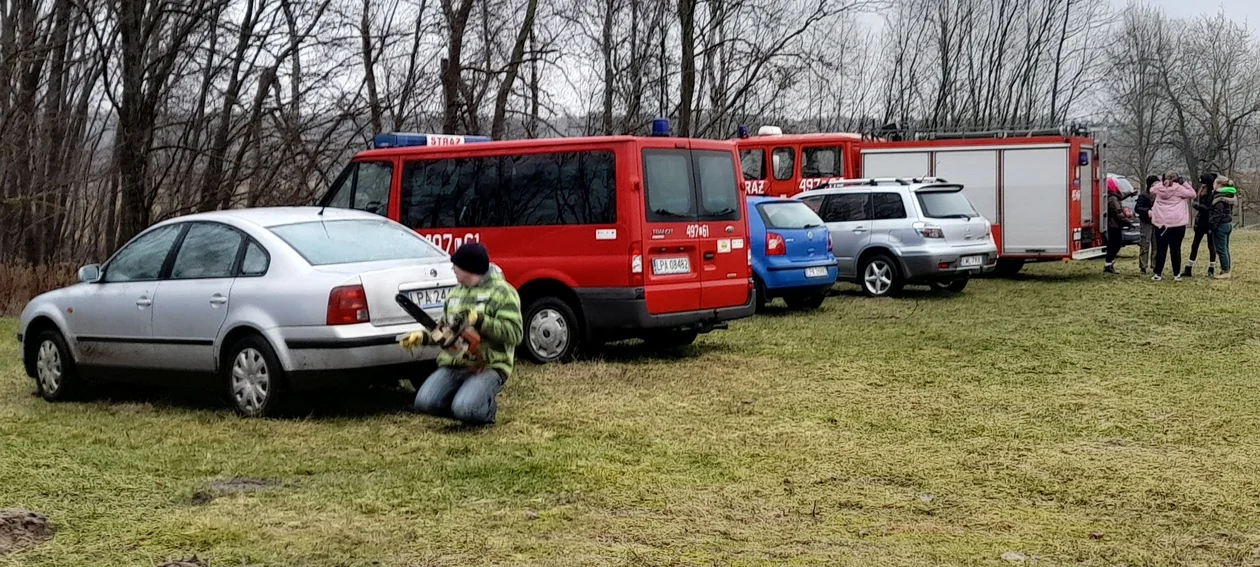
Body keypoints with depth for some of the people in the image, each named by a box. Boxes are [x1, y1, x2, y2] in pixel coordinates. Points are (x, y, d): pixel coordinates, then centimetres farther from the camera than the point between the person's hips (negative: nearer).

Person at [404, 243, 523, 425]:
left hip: (488, 368, -6)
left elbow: (514, 334, -15)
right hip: (452, 366, 6)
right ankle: (470, 408, 10)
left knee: (464, 410, -30)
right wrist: (423, 337, 9)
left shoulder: (502, 292, -5)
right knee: (425, 403, -17)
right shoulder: (455, 293, 18)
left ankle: (487, 408, 7)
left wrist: (480, 321, -23)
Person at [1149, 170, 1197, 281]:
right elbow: (1192, 194, 3)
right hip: (1177, 223, -2)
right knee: (1175, 250, 4)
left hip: (1160, 223, 2)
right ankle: (1176, 274, 7)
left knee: (1160, 250, 5)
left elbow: (1151, 191, 26)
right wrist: (1184, 183, 4)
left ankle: (1158, 274, 5)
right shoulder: (1178, 188, -6)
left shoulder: (1158, 187, 4)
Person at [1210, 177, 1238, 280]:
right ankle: (1228, 270, 19)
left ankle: (1225, 272, -2)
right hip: (1229, 224, 9)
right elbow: (1230, 211, 15)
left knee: (1221, 250, -3)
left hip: (1221, 225, -9)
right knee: (1225, 249, 16)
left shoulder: (1219, 197, -17)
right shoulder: (1230, 195, 11)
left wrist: (1212, 226, -16)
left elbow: (1217, 213, -20)